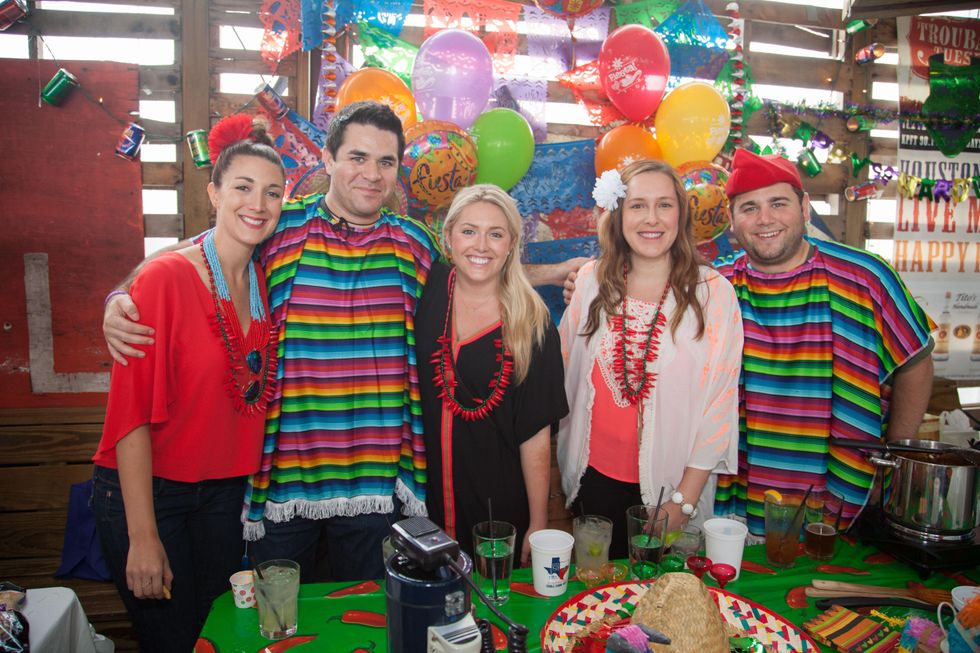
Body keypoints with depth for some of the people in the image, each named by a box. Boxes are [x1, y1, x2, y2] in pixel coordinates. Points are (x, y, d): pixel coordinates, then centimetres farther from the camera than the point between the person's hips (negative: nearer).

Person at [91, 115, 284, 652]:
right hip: (145, 491, -5)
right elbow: (131, 411, -17)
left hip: (225, 492, 5)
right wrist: (143, 536, -17)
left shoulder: (266, 283, 1)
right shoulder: (166, 277, -16)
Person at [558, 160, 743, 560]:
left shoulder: (712, 292, -11)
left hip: (669, 483, -2)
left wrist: (684, 501, -10)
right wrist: (567, 460, 8)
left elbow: (720, 406, -10)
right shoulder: (591, 280, -2)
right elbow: (563, 371, 8)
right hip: (595, 479, 3)